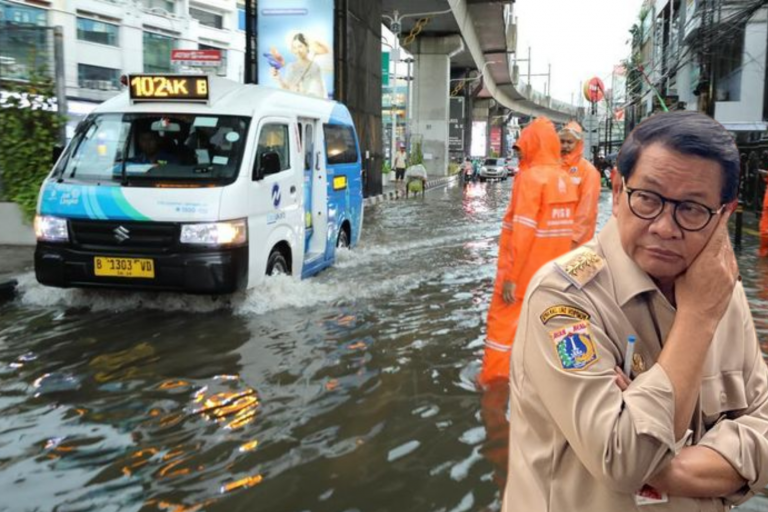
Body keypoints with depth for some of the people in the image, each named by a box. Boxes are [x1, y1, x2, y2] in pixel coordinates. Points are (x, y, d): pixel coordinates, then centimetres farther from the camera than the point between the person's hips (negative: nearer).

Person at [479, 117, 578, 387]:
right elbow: (566, 227, 5)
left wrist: (509, 276, -17)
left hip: (524, 269, -6)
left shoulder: (530, 176, -14)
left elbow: (522, 231, -19)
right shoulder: (566, 179, 5)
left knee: (503, 319, 6)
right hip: (553, 271, 6)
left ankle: (492, 379, 12)